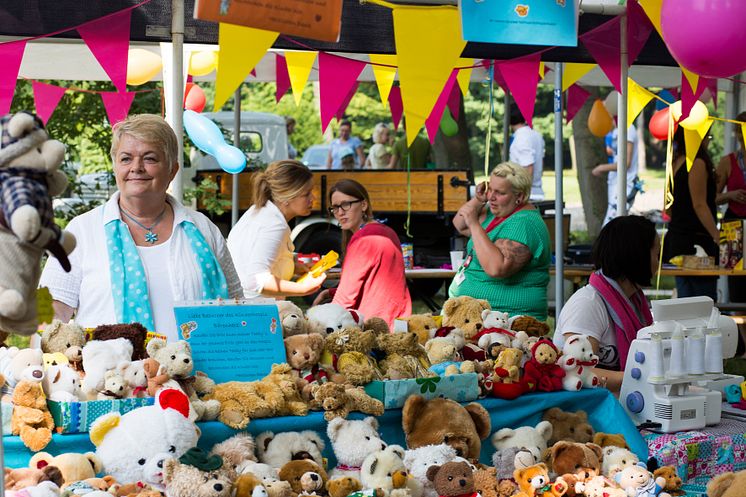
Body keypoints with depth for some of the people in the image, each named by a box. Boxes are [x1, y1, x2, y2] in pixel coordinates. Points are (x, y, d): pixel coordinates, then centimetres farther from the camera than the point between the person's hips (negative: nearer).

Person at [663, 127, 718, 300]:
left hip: (676, 238, 9)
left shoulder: (677, 163, 12)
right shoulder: (698, 163, -13)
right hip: (695, 240, -9)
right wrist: (718, 238, -19)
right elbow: (700, 205, -17)